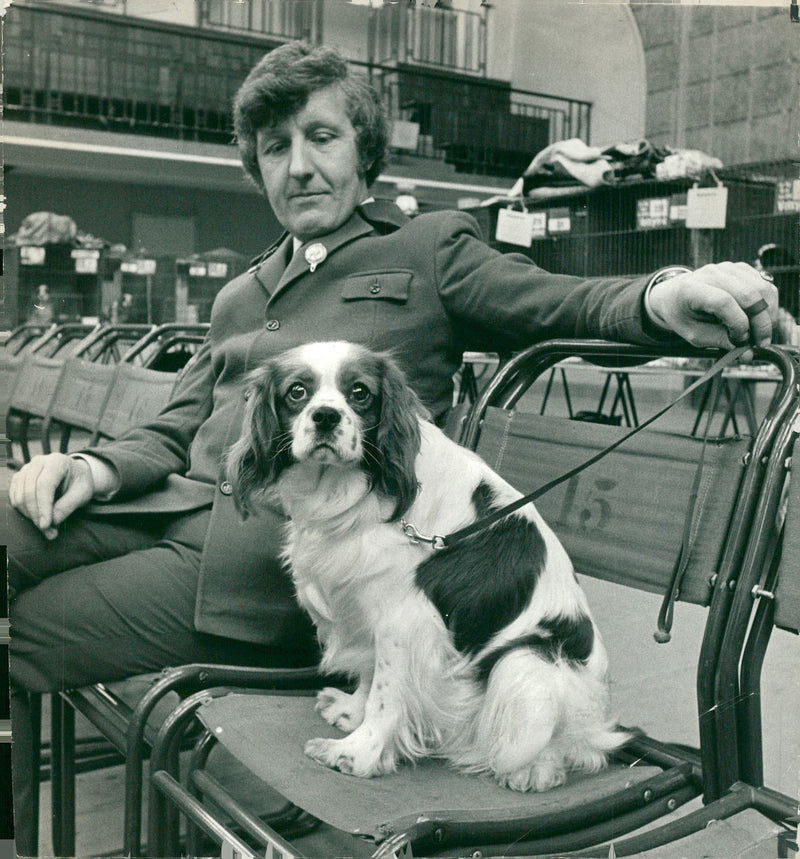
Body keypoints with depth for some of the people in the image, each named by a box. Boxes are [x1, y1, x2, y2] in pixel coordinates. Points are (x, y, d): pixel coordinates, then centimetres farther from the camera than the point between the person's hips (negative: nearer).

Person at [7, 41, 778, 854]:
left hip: (283, 549, -6)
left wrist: (662, 299, -24)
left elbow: (570, 303, -1)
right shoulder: (239, 297, 28)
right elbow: (174, 432, 22)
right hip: (176, 507, 6)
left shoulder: (429, 249, 11)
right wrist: (98, 467, -1)